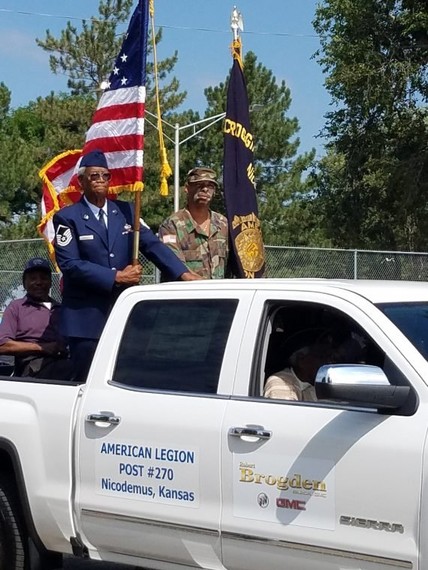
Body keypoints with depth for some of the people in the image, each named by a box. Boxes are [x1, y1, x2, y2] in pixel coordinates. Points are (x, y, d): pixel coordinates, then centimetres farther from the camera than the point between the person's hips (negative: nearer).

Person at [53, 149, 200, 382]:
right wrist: (116, 277, -16)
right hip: (86, 318, -4)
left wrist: (183, 273, -16)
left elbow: (152, 245, 0)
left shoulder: (125, 211, 10)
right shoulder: (67, 218, -2)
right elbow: (69, 264, -12)